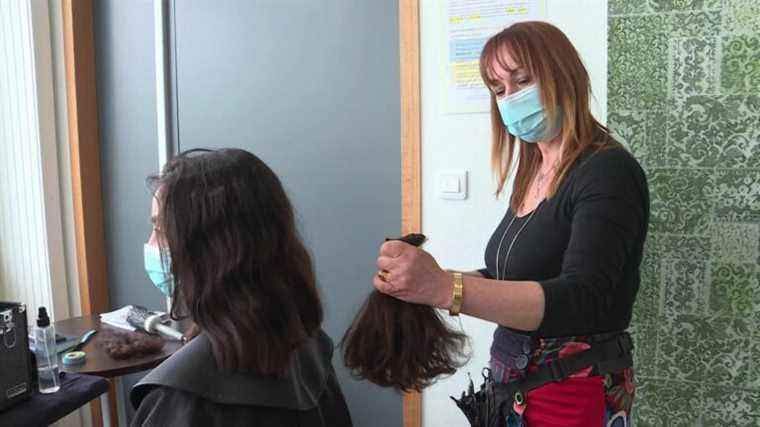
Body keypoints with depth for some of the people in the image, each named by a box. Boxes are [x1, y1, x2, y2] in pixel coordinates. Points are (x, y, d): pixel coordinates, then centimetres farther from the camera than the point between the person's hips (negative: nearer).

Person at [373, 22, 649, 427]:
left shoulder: (608, 172, -18)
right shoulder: (530, 174, 3)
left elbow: (581, 300, -30)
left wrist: (447, 289, -41)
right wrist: (428, 280, -8)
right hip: (515, 383, 6)